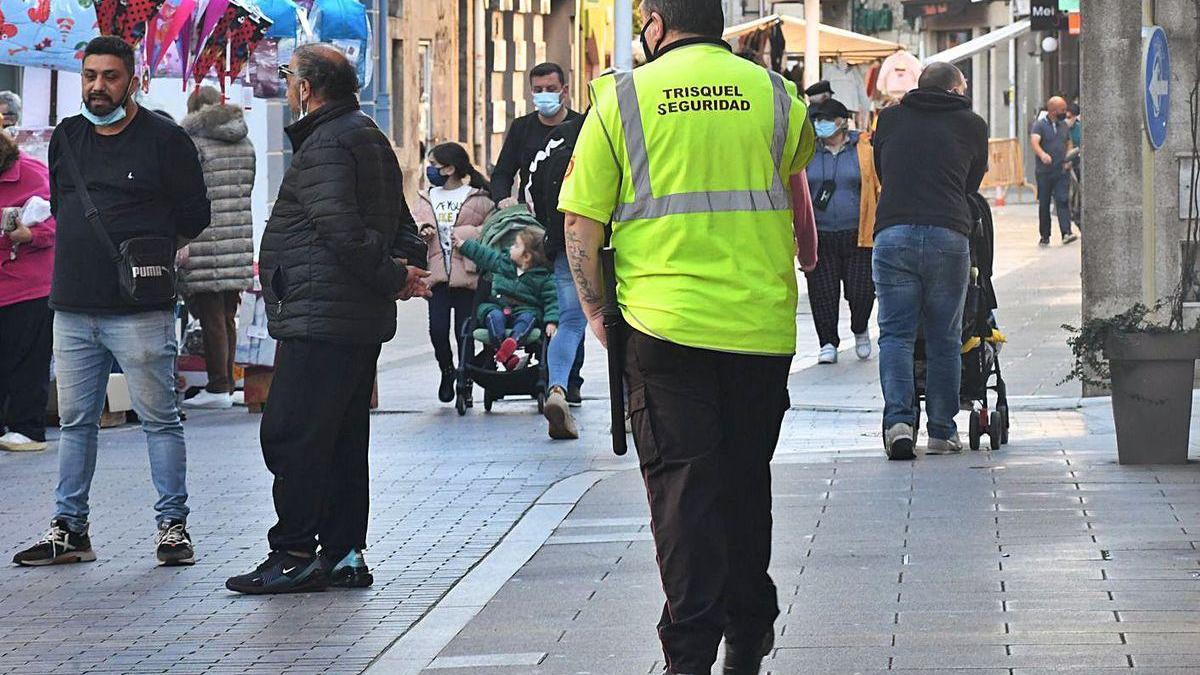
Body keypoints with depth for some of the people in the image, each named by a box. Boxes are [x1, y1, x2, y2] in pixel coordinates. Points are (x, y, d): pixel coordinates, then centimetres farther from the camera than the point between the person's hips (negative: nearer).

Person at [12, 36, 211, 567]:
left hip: (140, 311, -5)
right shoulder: (66, 137, 14)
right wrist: (87, 248, 14)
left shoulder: (164, 140, -2)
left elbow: (194, 216, 1)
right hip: (73, 308, 5)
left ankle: (173, 525, 4)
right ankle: (69, 529, 14)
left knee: (159, 418, -2)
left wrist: (148, 249, 0)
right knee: (75, 421, 9)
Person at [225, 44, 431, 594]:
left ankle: (294, 554, -7)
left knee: (290, 436, -7)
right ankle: (345, 553, 16)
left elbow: (344, 232, -23)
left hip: (319, 319, -11)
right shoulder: (370, 139, 19)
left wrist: (392, 278, -13)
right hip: (364, 320, 11)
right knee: (343, 440, 13)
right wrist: (399, 274, 8)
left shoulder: (325, 146, -14)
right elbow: (401, 224, 21)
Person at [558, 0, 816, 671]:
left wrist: (596, 311, 10)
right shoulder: (774, 94, 7)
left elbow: (581, 222, -1)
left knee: (681, 482, 0)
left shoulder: (622, 97, 0)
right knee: (746, 479, 14)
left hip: (663, 321, -2)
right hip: (762, 323, 2)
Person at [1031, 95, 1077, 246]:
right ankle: (1045, 237, 14)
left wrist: (1068, 160, 6)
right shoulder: (1039, 125, -4)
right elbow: (1034, 141, -21)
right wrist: (1042, 154, -41)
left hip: (1062, 172, 3)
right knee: (1044, 204, 5)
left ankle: (1066, 233, -20)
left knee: (1063, 201, -11)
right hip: (1044, 172, -3)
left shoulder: (1064, 125, 12)